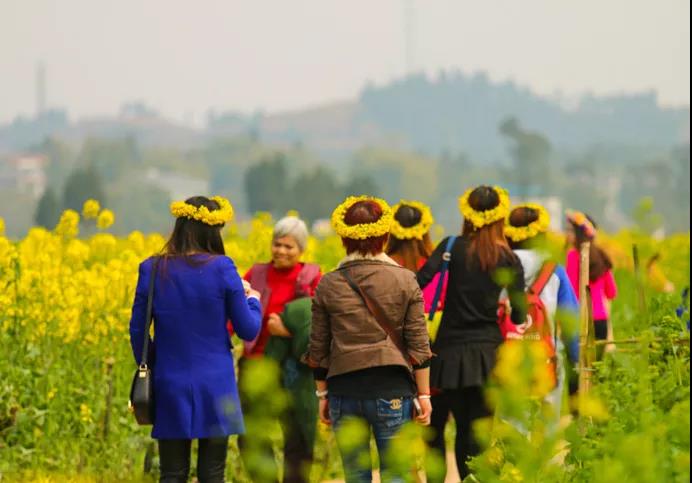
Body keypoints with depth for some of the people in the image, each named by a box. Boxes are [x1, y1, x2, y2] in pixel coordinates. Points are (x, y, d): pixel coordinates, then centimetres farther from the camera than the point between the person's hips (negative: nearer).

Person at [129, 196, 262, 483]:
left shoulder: (152, 270, -2)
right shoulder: (221, 268, -9)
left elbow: (137, 330, 4)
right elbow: (248, 330, -2)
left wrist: (148, 367, 20)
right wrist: (253, 301, 18)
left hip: (170, 386, 2)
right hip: (215, 387, -2)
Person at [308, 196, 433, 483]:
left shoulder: (328, 285, 1)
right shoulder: (405, 281, -2)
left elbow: (318, 349, 5)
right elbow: (419, 345, -2)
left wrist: (322, 395, 15)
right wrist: (424, 394, 4)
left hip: (345, 389, 1)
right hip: (393, 389, -1)